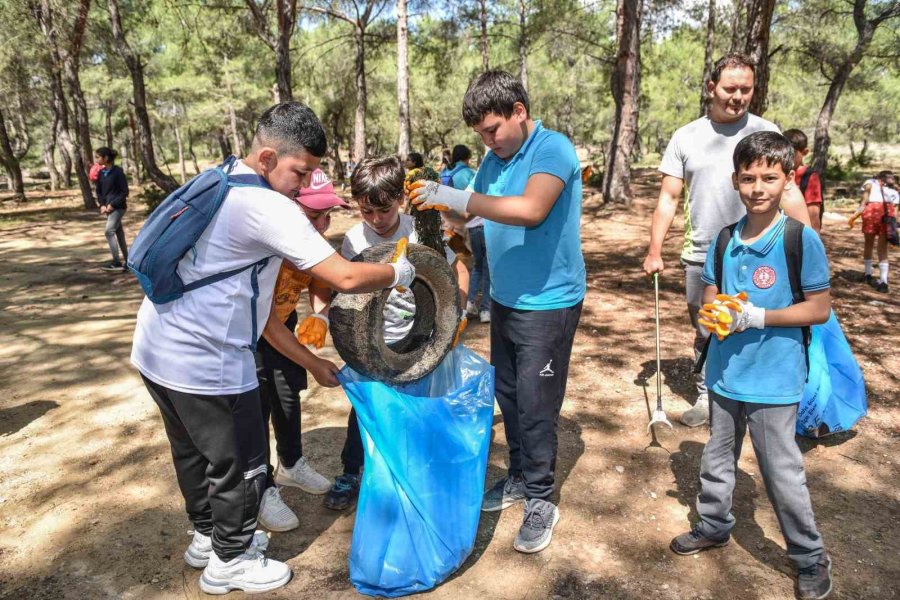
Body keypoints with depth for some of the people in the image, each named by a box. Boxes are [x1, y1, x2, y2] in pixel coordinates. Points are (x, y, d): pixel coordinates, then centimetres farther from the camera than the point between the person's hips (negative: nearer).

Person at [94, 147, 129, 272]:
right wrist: (102, 205, -1)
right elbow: (99, 191, 14)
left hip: (118, 207, -7)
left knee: (109, 231, -14)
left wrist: (113, 204, -15)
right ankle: (127, 260, 17)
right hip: (108, 207, 7)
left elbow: (124, 192, -12)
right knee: (119, 232, 10)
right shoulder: (101, 173, 7)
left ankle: (116, 263, -10)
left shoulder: (118, 172, -13)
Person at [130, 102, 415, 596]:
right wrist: (398, 272, -4)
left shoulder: (219, 190, 13)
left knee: (195, 451, 26)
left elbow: (251, 300, 14)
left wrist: (310, 362, 14)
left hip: (158, 349, 10)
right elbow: (346, 278, -26)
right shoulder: (267, 207, -19)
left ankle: (207, 536, 47)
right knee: (239, 464, 11)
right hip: (203, 363, -10)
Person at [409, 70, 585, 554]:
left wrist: (458, 199, -34)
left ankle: (541, 499, 19)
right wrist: (440, 203, -11)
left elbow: (530, 209, -33)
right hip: (504, 298, 7)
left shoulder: (553, 149, -16)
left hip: (549, 302, -7)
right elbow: (476, 215, 7)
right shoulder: (494, 159, 7)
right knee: (507, 395, 16)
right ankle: (520, 477, 35)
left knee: (535, 404, 1)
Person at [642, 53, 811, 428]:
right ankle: (706, 398, 28)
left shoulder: (765, 132, 0)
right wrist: (655, 250, -5)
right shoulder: (685, 137, 4)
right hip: (700, 259, 2)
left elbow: (789, 192, -2)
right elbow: (668, 197, 3)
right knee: (705, 336, 13)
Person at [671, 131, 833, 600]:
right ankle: (714, 526, 43)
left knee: (783, 473, 7)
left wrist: (755, 317, -21)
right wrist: (716, 312, -14)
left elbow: (819, 309, -13)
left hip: (774, 380, -5)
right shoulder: (724, 240, 0)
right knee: (716, 460, 21)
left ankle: (810, 557, 29)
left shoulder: (802, 240, -14)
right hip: (725, 373, 5)